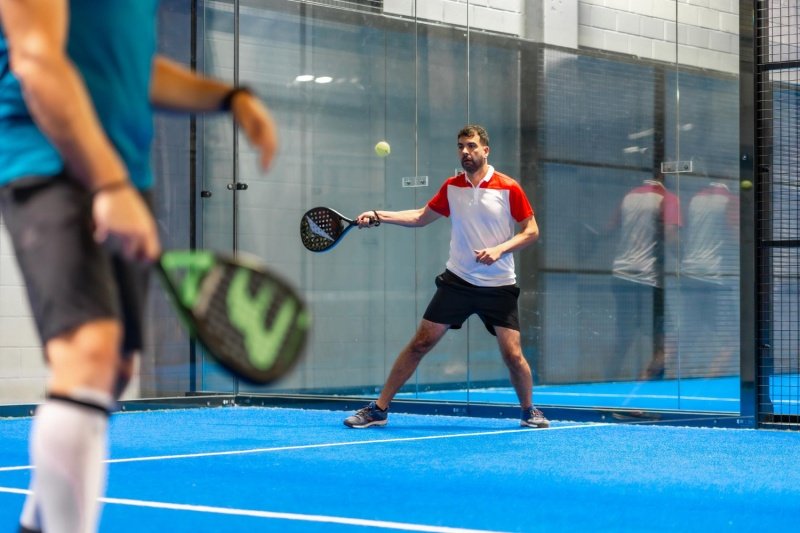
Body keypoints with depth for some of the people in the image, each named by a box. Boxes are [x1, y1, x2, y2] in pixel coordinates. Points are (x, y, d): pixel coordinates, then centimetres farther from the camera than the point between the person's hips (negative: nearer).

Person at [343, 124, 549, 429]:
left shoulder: (509, 188, -7)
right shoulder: (451, 187, 5)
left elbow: (532, 231, -3)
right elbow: (421, 217, 16)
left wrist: (499, 249, -18)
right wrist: (378, 216, 5)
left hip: (499, 286, -2)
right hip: (457, 279, 3)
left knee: (512, 353, -7)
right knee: (421, 343, -1)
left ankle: (529, 411, 18)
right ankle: (378, 409, 4)